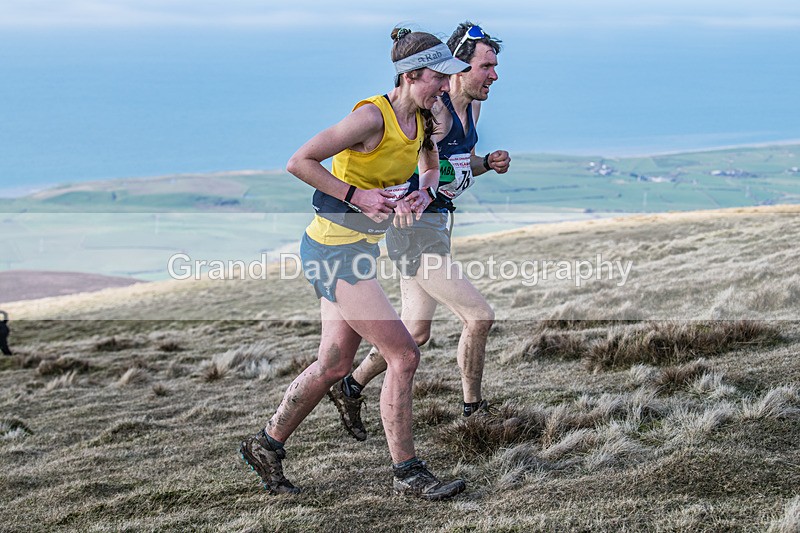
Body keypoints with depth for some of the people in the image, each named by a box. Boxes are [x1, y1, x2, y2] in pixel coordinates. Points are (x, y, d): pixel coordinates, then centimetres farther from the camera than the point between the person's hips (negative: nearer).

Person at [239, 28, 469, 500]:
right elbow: (299, 163, -19)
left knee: (335, 364, 15)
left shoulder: (422, 118, 3)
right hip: (334, 252, -9)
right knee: (404, 355, -9)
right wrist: (357, 195, -23)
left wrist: (422, 196, 1)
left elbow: (432, 168, 23)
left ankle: (267, 444, 31)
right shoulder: (372, 116, -22)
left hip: (359, 250, 9)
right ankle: (409, 473, 2)